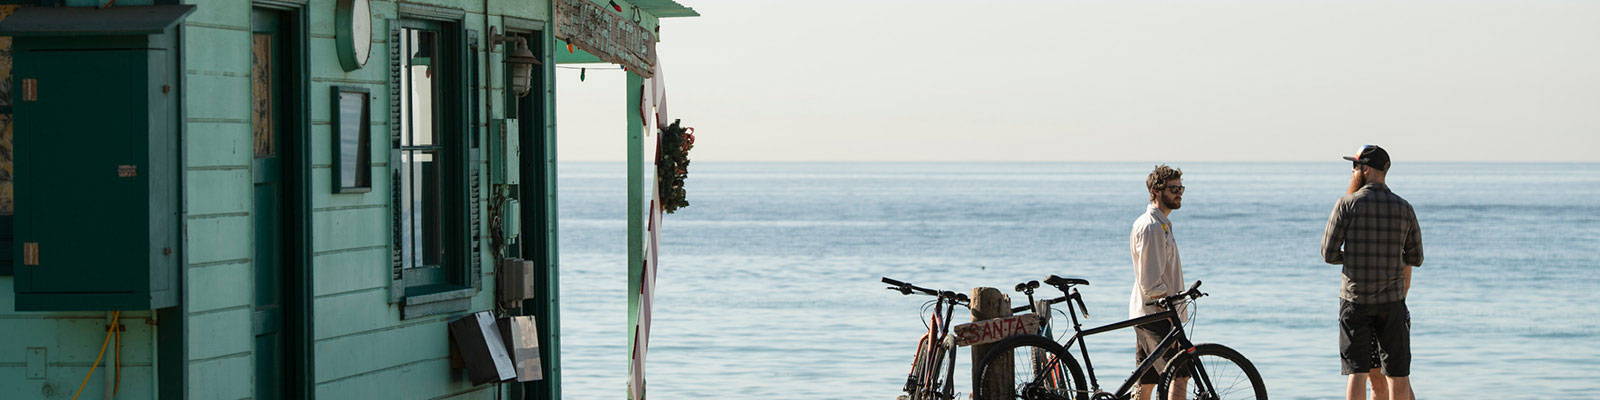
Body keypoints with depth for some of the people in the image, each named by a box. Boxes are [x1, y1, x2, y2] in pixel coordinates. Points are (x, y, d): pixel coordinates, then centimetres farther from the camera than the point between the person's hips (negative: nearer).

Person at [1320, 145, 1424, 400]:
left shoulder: (1347, 204, -8)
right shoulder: (1404, 208, 1)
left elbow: (1329, 254, -6)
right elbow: (1415, 258, 9)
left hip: (1354, 299, -2)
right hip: (1391, 301, 2)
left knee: (1356, 371, 1)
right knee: (1398, 372, 8)